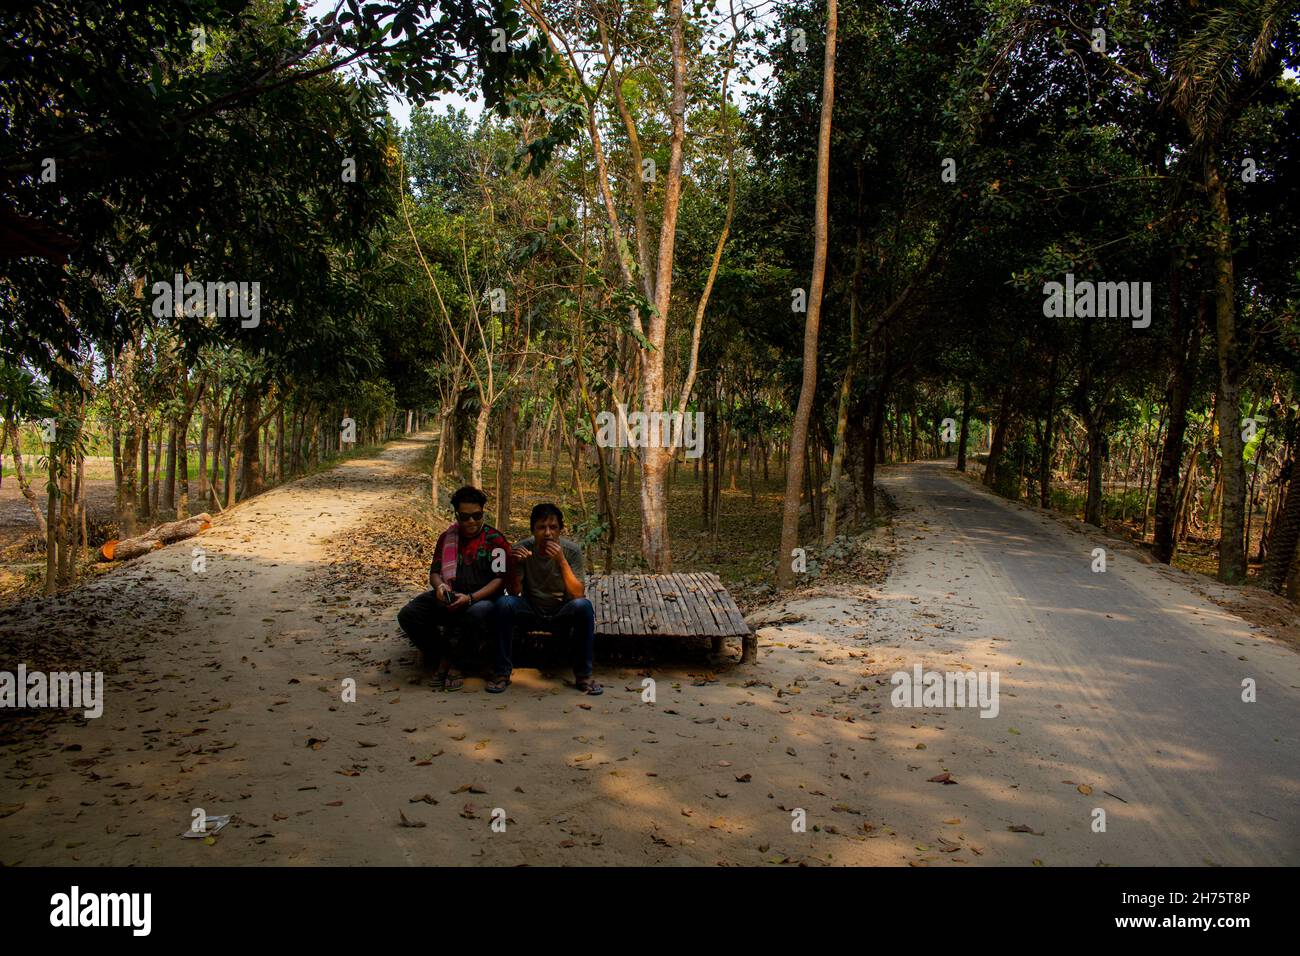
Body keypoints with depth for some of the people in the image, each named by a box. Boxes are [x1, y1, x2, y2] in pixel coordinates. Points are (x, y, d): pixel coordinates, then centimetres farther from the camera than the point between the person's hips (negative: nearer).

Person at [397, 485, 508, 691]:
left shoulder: (495, 539, 0)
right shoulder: (446, 538, 14)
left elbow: (500, 579, -8)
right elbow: (435, 571, 14)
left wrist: (470, 598, -22)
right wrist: (439, 585, -13)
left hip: (481, 598, -4)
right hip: (449, 597, 4)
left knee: (478, 613, -41)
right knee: (408, 615, -20)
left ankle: (446, 659, -18)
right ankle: (448, 659, -14)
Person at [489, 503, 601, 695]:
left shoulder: (571, 551, -14)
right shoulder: (522, 549, -11)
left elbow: (577, 595, -23)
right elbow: (514, 592, -15)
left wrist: (561, 561, -34)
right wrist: (513, 565, -33)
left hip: (561, 616, -1)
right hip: (530, 613, 1)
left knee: (584, 606, -31)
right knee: (504, 603, -28)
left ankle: (583, 675, -17)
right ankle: (502, 672, -16)